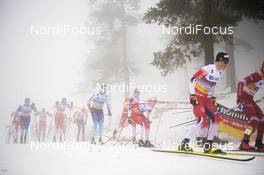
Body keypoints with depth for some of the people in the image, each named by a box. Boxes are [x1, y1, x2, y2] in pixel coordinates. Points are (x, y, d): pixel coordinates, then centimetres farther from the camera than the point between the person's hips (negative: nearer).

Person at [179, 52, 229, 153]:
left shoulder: (220, 72, 6)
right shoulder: (207, 69, -19)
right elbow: (192, 80, -15)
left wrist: (213, 97, 17)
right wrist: (192, 95, -21)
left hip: (207, 97, 9)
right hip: (197, 96, -8)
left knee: (216, 118, -1)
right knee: (202, 121, -20)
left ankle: (208, 146, 6)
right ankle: (184, 144, -15)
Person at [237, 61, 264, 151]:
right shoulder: (256, 75, -21)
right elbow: (241, 83, -28)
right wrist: (239, 98, -31)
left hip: (250, 100, 10)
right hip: (243, 99, -10)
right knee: (254, 120, -22)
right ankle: (244, 143, -22)